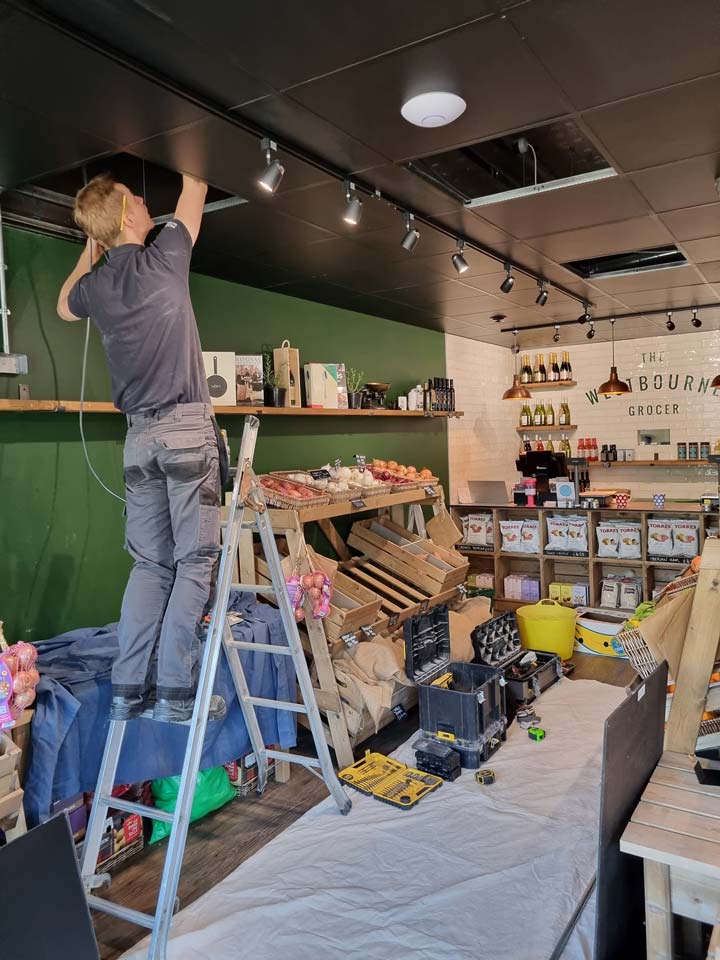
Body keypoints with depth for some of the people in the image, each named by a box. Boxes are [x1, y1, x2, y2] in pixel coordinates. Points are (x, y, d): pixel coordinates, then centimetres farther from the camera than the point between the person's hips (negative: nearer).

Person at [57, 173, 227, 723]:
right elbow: (195, 194, 12)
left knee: (150, 564, 10)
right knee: (196, 560, -2)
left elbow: (64, 306, 34)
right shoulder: (164, 259, -4)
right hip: (187, 427, -5)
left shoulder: (95, 285, 9)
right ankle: (175, 691, -2)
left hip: (139, 435, 5)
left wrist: (91, 249, 36)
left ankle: (130, 688, 10)